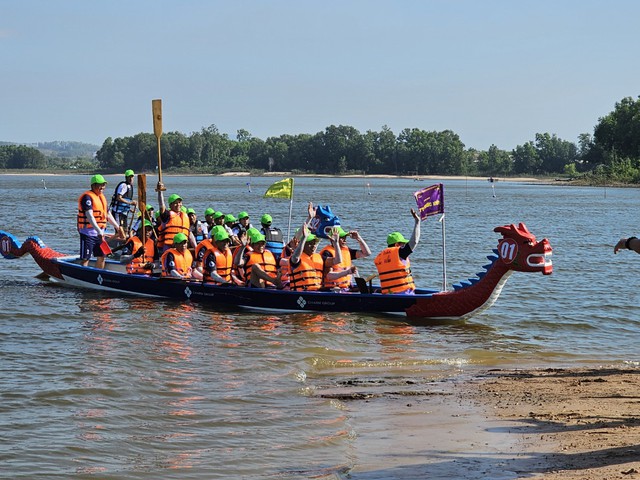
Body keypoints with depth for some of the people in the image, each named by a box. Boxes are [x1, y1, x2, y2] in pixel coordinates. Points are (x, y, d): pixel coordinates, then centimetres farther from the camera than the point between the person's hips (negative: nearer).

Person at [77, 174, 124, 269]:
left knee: (101, 256, 12)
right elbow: (89, 216, -25)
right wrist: (99, 231, -33)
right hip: (88, 232, -9)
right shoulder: (87, 197, -14)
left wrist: (118, 227, 23)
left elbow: (108, 215, 24)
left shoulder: (102, 197, 16)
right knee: (85, 258, -7)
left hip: (100, 233, 9)